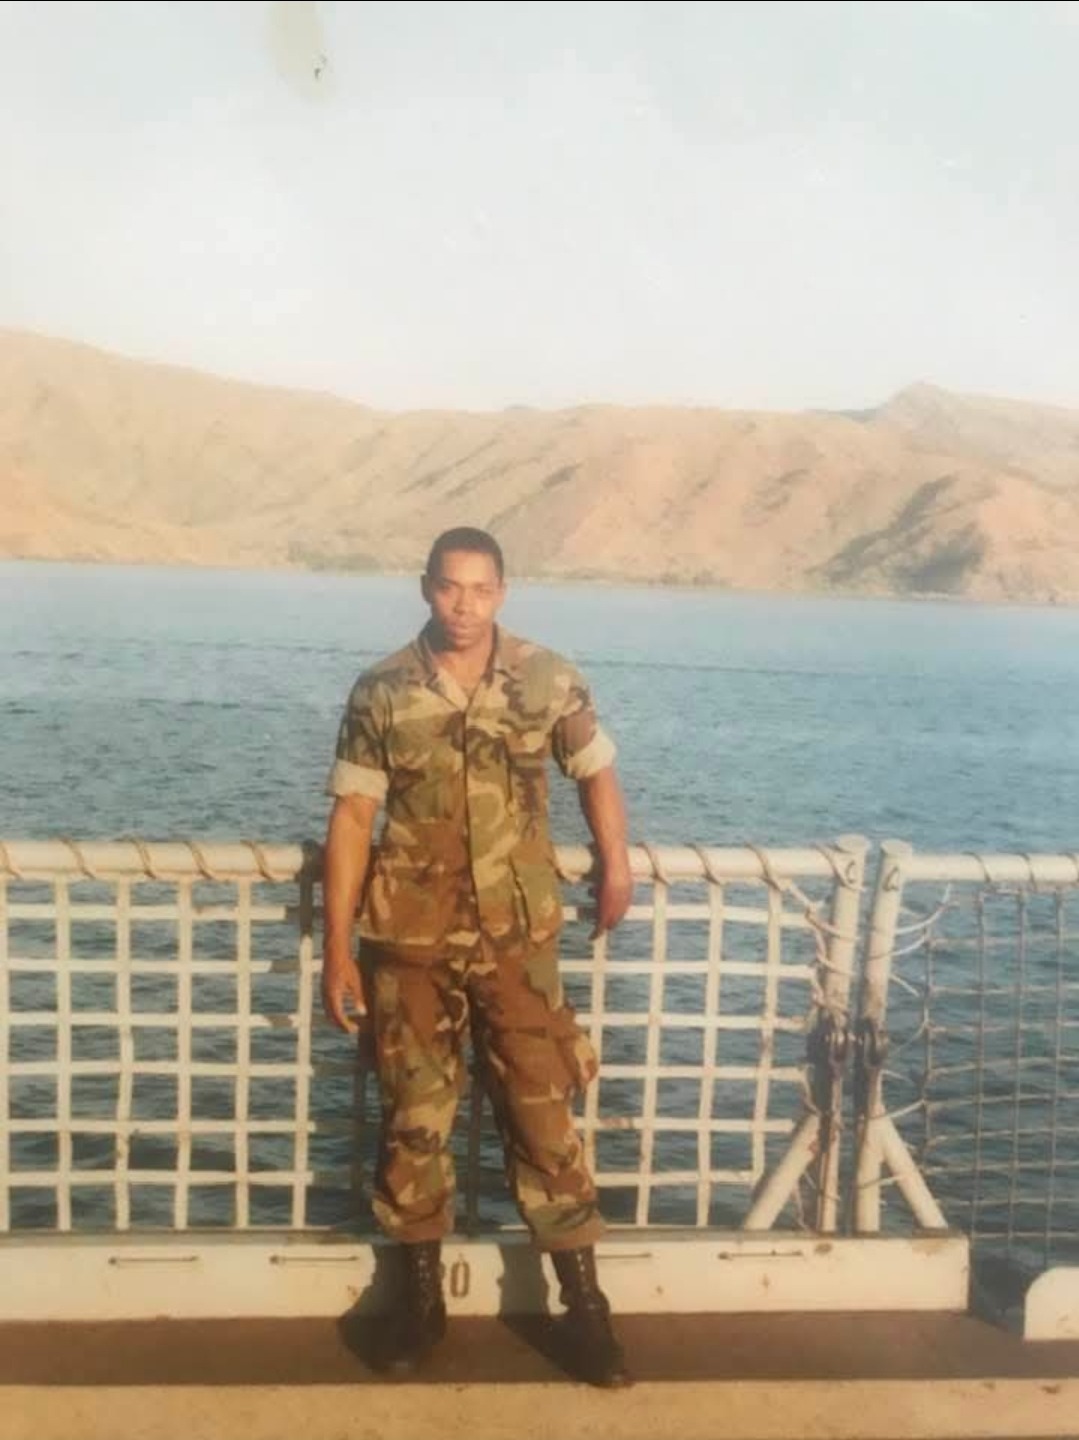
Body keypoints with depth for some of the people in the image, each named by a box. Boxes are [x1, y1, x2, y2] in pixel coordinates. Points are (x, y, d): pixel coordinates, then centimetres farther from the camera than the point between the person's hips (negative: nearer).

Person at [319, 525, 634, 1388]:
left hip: (516, 936, 0)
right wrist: (337, 950, -6)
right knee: (414, 1120, 11)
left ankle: (585, 1304, 18)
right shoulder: (381, 695, -6)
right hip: (410, 938, 0)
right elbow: (352, 821, -5)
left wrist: (616, 867, 12)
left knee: (544, 1114, 4)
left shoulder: (549, 682, -5)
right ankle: (421, 1298, 29)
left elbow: (596, 772, 13)